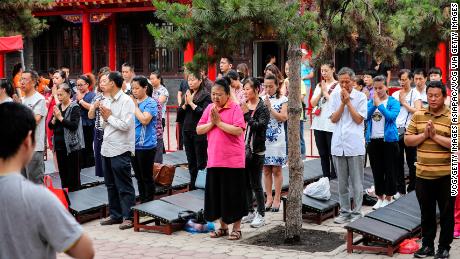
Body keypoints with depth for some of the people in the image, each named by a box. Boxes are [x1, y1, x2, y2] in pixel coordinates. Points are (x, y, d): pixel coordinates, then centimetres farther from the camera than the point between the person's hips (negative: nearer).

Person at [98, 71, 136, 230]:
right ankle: (115, 214, 24)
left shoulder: (126, 101, -11)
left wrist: (109, 117, -9)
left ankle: (128, 217, 4)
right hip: (107, 148, 8)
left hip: (120, 149, -8)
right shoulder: (107, 101, 13)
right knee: (111, 185, 14)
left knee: (124, 186, -2)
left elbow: (125, 125, -20)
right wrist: (105, 118, -1)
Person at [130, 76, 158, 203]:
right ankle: (142, 200, 26)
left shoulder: (150, 103, -10)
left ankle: (149, 202, 13)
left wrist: (135, 105, -14)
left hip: (146, 145, -7)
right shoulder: (132, 101, 9)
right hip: (133, 144, 7)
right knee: (138, 176, 16)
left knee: (147, 177, 3)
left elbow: (144, 120, -23)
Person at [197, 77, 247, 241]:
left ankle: (236, 228, 14)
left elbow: (238, 130, -19)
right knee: (216, 194, 11)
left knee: (233, 194, 1)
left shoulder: (235, 108, -7)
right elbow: (199, 130, 8)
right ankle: (223, 226, 25)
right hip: (214, 159, 6)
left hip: (233, 160, -6)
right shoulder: (209, 108, 10)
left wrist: (219, 122, -16)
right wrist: (211, 123, -8)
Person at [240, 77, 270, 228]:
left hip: (256, 151, -6)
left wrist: (246, 114, -24)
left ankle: (261, 214, 9)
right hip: (243, 149, 6)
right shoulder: (244, 106, 7)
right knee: (246, 183, 13)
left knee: (256, 184, -1)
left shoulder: (263, 108, -9)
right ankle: (250, 211, 24)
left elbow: (260, 126, -21)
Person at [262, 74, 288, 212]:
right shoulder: (261, 100, 8)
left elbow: (284, 118, -10)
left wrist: (270, 107, -14)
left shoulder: (282, 100, -1)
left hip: (277, 138, -3)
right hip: (263, 137, 3)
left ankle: (277, 198, 8)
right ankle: (269, 198, 14)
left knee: (276, 170, 1)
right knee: (266, 170, 7)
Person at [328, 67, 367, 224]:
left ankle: (356, 213, 10)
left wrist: (348, 102, -9)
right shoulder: (335, 96, 7)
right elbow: (333, 119, 1)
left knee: (357, 183, 1)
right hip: (338, 145, 3)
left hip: (355, 145, -3)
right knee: (342, 183, 10)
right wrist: (342, 103, -8)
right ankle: (345, 212, 20)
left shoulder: (360, 97, 0)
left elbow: (359, 119, -7)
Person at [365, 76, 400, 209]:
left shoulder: (393, 102, -3)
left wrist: (379, 104, -17)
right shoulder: (370, 102, 10)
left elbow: (391, 116, -19)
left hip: (389, 140, -4)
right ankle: (380, 197, 21)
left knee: (389, 170, 3)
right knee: (376, 170, 10)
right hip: (373, 140, 4)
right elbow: (365, 117, -4)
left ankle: (389, 198, 13)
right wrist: (373, 104, -14)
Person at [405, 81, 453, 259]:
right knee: (426, 212, 14)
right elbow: (407, 140, 4)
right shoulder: (418, 116, 6)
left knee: (446, 213, 8)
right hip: (423, 174, 4)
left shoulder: (453, 117, -6)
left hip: (445, 175, -3)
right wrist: (424, 135, -12)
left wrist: (435, 136, -19)